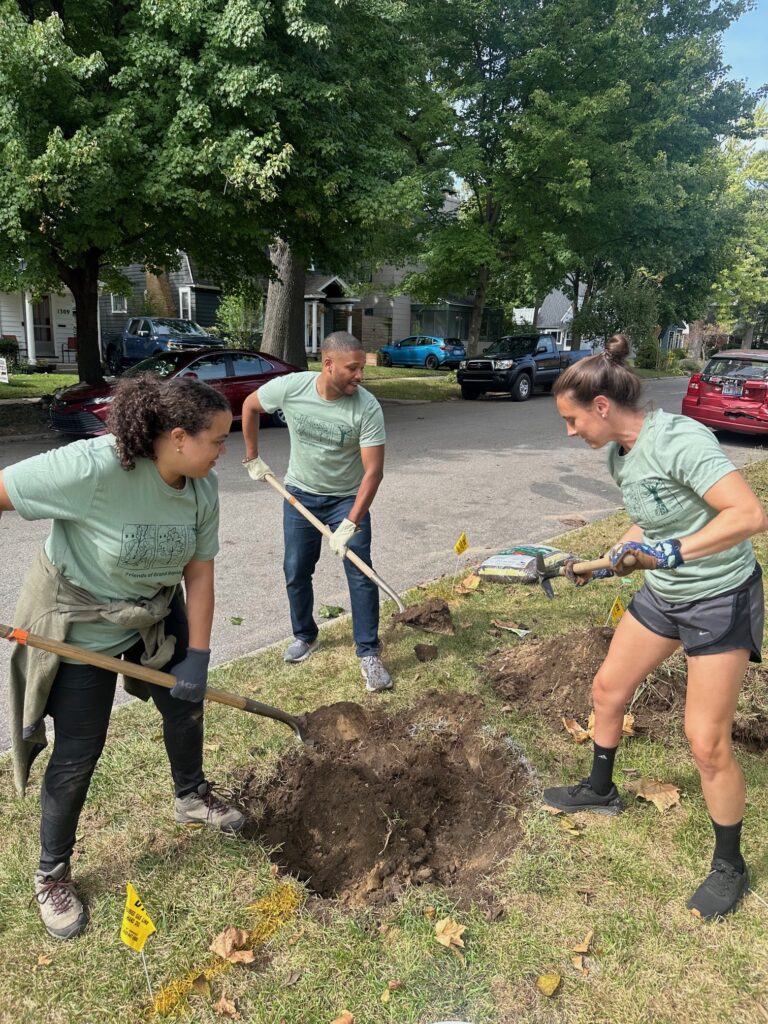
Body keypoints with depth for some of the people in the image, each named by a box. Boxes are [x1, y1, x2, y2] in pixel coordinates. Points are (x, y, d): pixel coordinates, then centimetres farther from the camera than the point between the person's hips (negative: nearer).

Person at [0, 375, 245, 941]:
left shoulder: (203, 486, -16)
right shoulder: (93, 467, -36)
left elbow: (199, 573, -10)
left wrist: (197, 656, -10)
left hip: (157, 611, 6)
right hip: (80, 624, -6)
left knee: (186, 702, 19)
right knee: (78, 753, 4)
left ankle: (193, 796, 50)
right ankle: (52, 874, 30)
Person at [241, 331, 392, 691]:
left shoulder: (368, 408, -25)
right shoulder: (290, 387, -19)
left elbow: (373, 470, -26)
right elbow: (250, 406, 2)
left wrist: (351, 524, -32)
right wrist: (252, 457, 4)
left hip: (348, 499, -2)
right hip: (301, 494, 2)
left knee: (360, 574, -8)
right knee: (296, 572, 9)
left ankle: (369, 654, 4)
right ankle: (305, 637, 32)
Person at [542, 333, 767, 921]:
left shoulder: (679, 441, -27)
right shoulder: (620, 454, -1)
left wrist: (674, 552, -39)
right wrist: (613, 558, 3)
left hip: (720, 601, -8)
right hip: (662, 595, 9)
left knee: (707, 742, -2)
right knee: (608, 687, 17)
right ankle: (600, 791, 42)